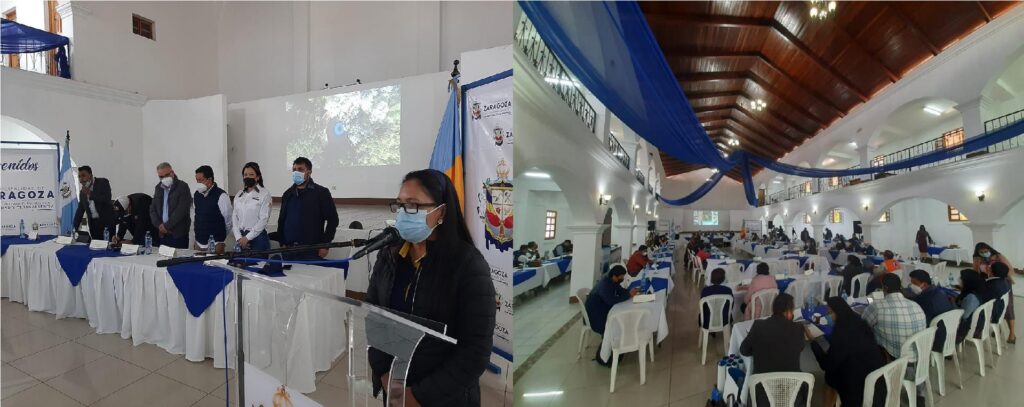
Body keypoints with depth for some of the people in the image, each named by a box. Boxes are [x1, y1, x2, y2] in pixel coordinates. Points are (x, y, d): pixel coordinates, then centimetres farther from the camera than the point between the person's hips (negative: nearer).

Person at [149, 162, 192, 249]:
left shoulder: (182, 186, -6)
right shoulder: (158, 188, 13)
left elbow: (181, 210, -14)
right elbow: (152, 209, 13)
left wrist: (167, 226, -12)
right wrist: (159, 225, -3)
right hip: (163, 233, 5)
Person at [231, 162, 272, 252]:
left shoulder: (264, 193, -6)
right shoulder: (239, 195, 10)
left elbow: (264, 219, -11)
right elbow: (234, 217, 6)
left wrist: (247, 237, -11)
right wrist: (239, 237, -6)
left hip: (257, 237, -4)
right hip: (241, 238, 4)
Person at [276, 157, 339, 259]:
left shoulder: (321, 193, -4)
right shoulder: (288, 194, 12)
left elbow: (332, 219, -6)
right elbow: (281, 220, 18)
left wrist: (325, 244, -9)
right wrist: (282, 243, 11)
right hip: (289, 250, 5)